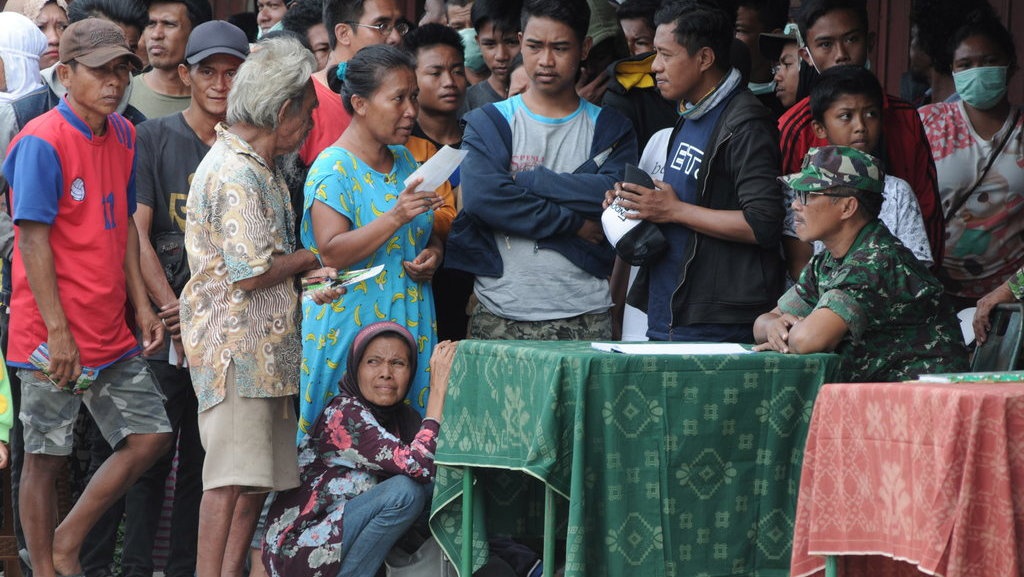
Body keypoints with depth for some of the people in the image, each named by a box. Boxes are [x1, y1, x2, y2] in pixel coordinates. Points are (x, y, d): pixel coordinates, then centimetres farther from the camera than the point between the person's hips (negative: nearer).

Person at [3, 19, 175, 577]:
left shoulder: (123, 136, 9)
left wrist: (141, 304, 10)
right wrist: (58, 332, -19)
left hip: (112, 333, 8)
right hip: (53, 338, -7)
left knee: (150, 435, 6)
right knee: (45, 457, 2)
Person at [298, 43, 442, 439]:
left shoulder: (404, 161, 14)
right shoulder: (333, 168, -10)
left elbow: (426, 232, 27)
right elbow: (331, 253, -20)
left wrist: (434, 252, 4)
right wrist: (395, 218, -28)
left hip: (411, 324, 7)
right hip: (351, 327, -7)